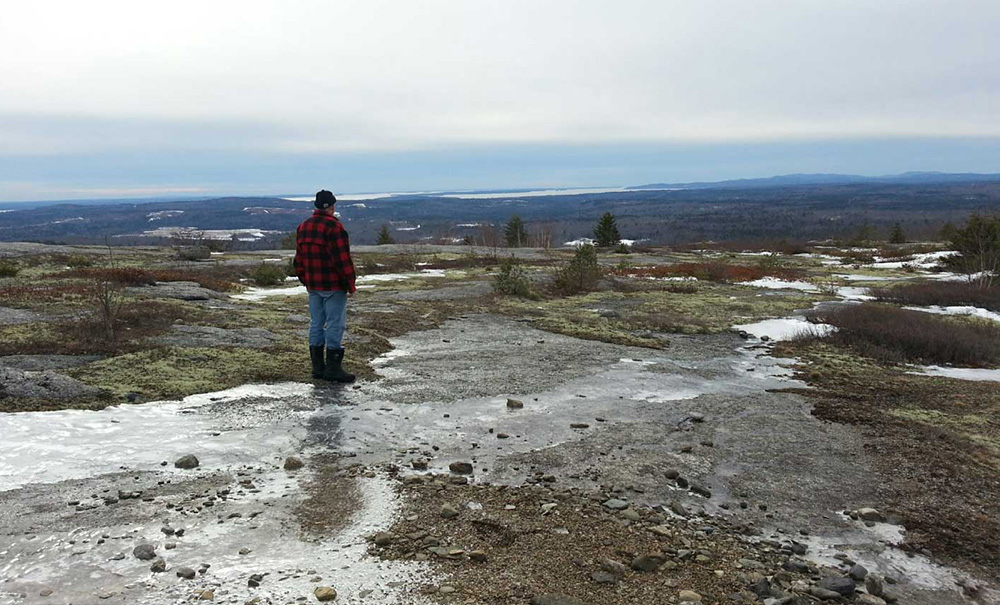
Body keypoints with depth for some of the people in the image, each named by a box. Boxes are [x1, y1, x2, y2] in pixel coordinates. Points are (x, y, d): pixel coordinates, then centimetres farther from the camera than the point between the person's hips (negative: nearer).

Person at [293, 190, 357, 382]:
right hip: (334, 286, -8)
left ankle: (317, 367, 16)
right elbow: (343, 259, -17)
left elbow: (299, 260, 16)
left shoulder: (303, 227, 12)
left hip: (313, 286, 8)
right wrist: (351, 285, -9)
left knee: (316, 324, 11)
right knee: (335, 325, -3)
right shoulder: (333, 226, -14)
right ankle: (333, 368, -2)